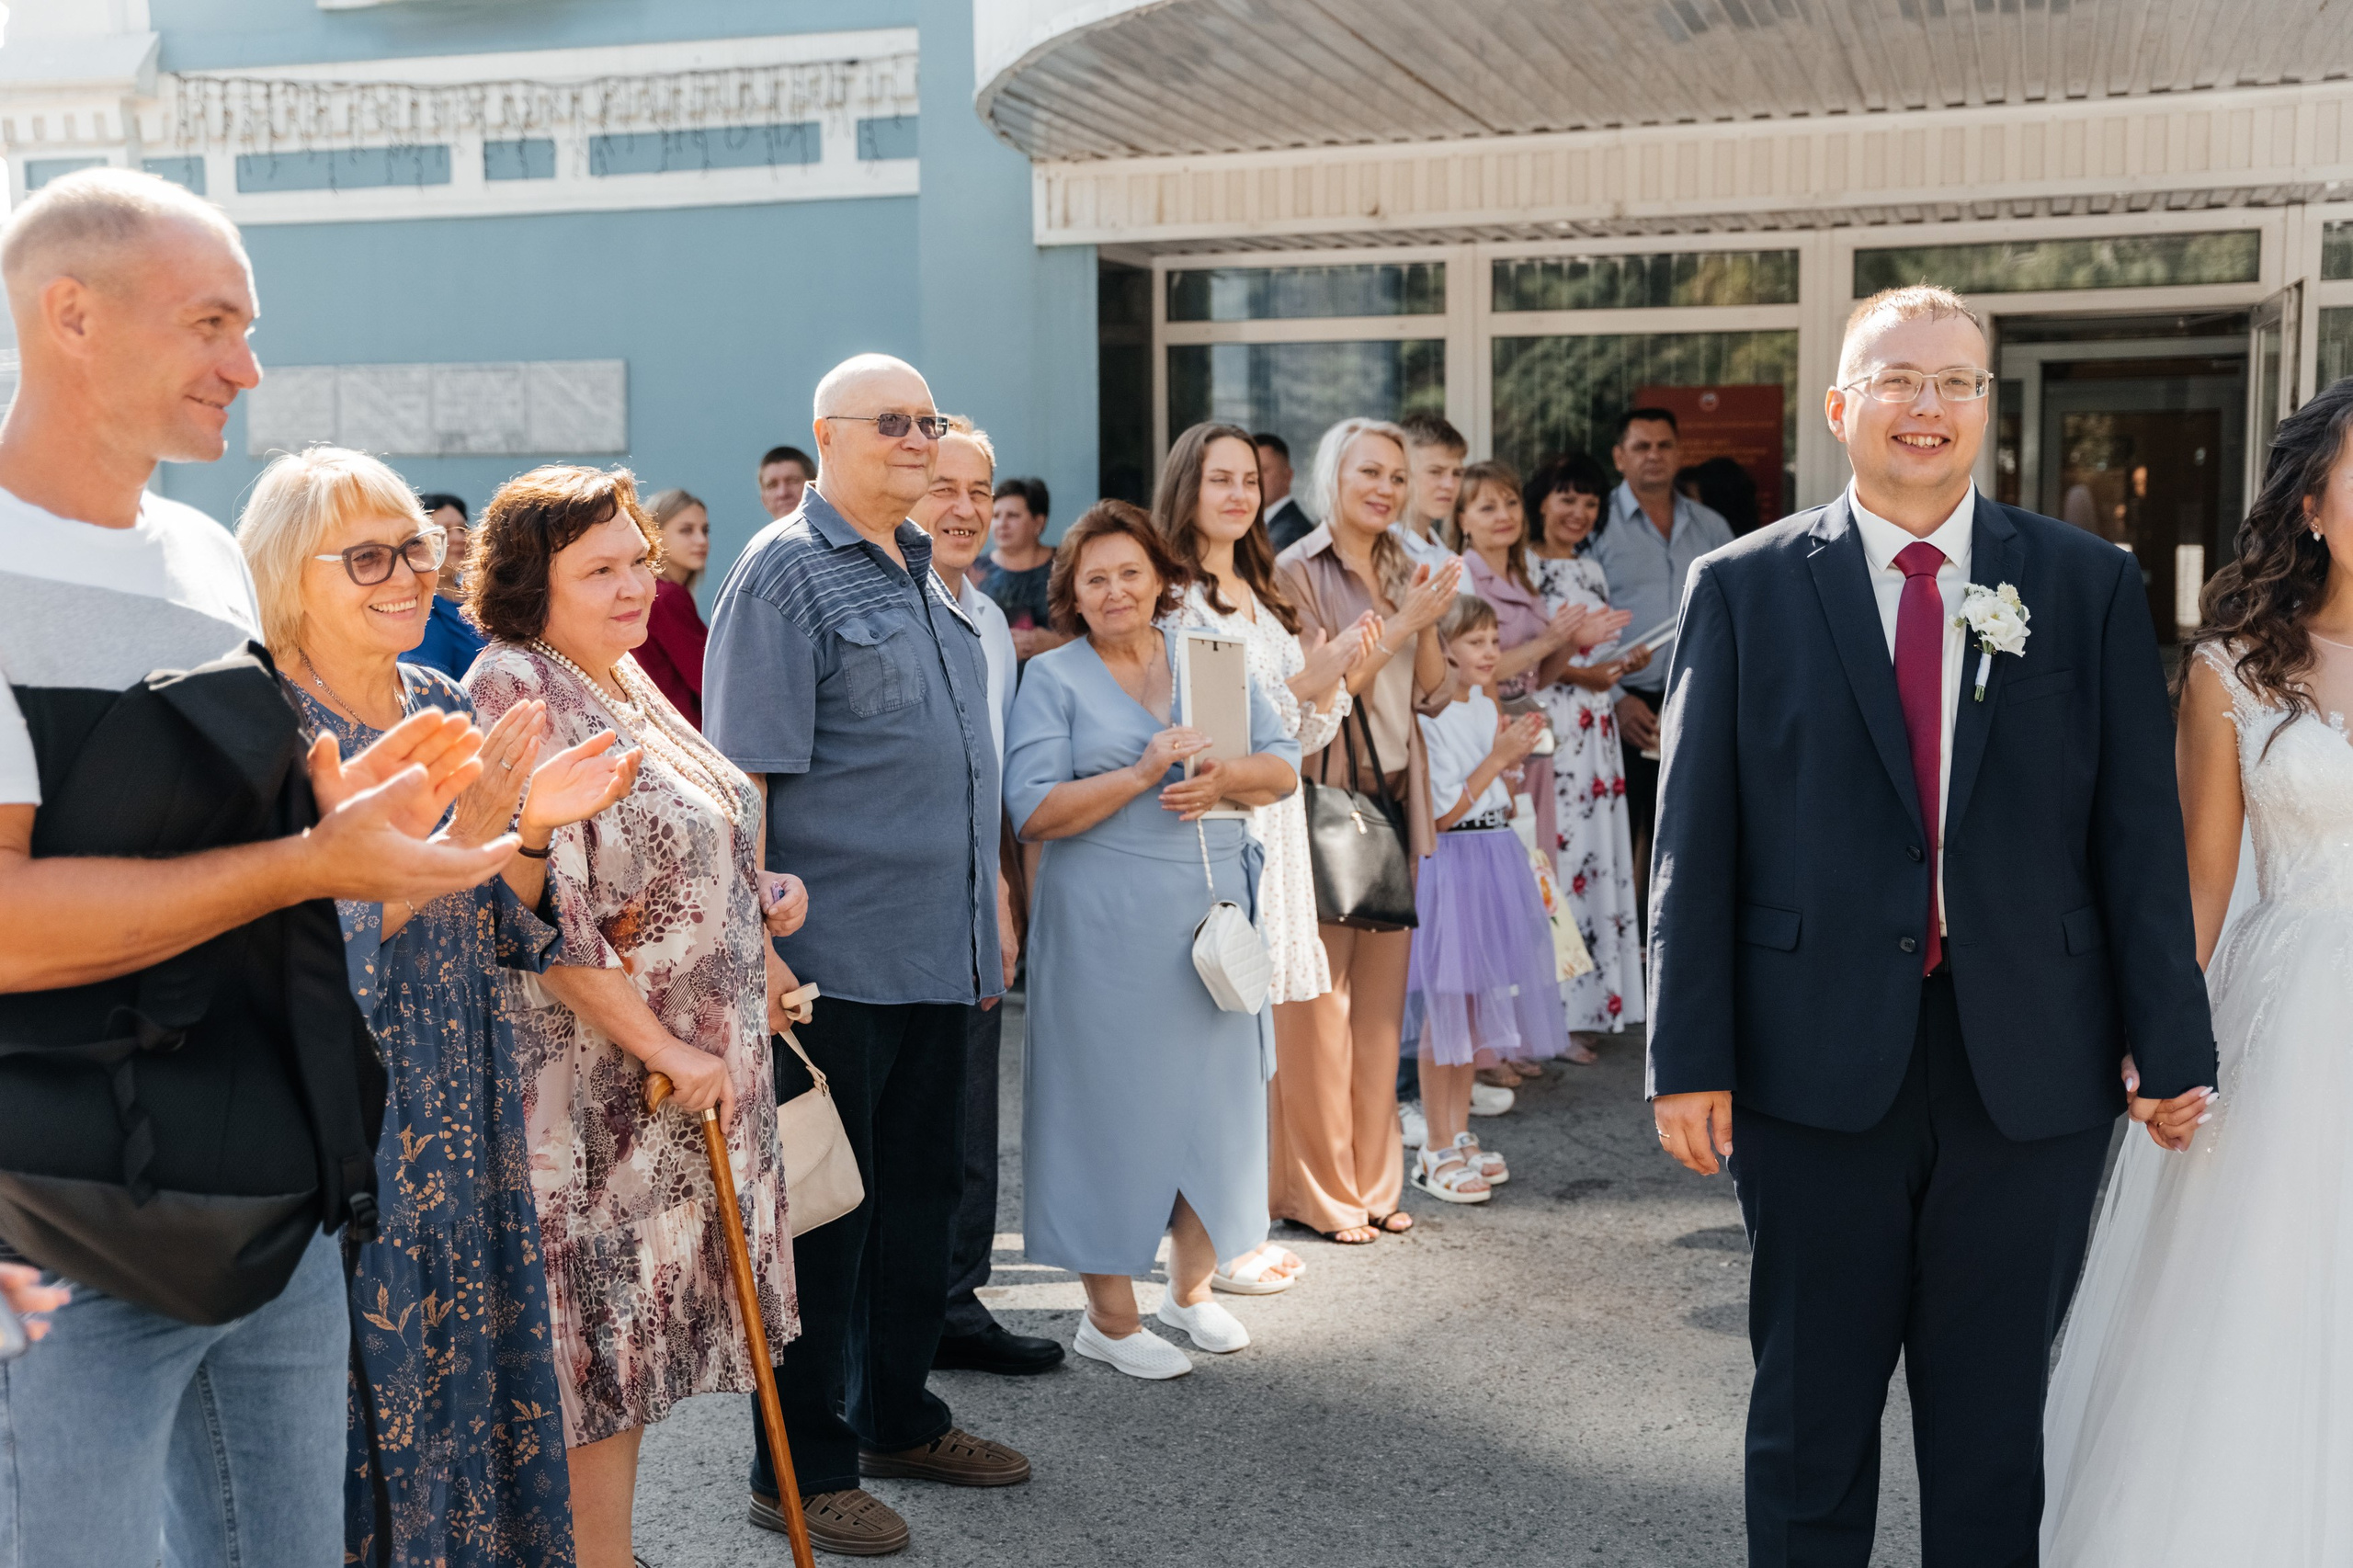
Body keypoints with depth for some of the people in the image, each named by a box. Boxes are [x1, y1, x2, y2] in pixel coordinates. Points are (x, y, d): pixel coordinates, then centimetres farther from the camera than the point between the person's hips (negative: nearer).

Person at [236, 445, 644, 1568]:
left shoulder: (447, 708, 7)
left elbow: (498, 933, 9)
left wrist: (532, 829, -9)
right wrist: (455, 839, -28)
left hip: (460, 1112, 6)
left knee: (475, 1360, 13)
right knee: (371, 1377, 3)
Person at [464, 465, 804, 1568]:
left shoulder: (623, 677, 11)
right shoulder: (515, 692, -17)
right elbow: (546, 917, -23)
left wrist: (754, 934, 8)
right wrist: (664, 1050, -19)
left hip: (695, 1065, 9)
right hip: (594, 1077, -9)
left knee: (636, 1329, 16)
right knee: (599, 1317, 1)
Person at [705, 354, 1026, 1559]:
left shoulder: (922, 571, 16)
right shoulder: (785, 570, -10)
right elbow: (744, 775, -15)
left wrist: (988, 917, 21)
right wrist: (757, 949, -19)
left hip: (938, 952, 8)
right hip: (836, 959, -8)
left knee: (923, 1190, 17)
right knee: (825, 1211, 1)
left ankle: (899, 1417, 32)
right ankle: (804, 1470, 14)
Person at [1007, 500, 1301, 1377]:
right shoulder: (1053, 679, 0)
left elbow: (1284, 765, 9)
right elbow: (1032, 810, -10)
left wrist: (1222, 778, -11)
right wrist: (1142, 774, -18)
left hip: (1214, 911, 4)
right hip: (1105, 927, -4)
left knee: (1213, 1088, 9)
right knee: (1111, 1097, 0)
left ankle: (1191, 1287, 27)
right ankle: (1109, 1314, 12)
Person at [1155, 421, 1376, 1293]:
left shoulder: (1262, 595, 19)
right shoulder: (1171, 596, -7)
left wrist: (1335, 675, 2)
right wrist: (1305, 680, -14)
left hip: (1271, 830, 8)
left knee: (1271, 1048, 9)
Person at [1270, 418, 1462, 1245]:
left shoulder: (1403, 572, 14)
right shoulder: (1296, 573, -6)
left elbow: (1432, 692, 12)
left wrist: (1428, 622, -4)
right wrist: (1399, 624, -13)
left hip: (1395, 796, 6)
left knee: (1383, 992, 9)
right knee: (1322, 995, -3)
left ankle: (1371, 1178, 19)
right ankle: (1317, 1190, 7)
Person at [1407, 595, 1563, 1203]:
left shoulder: (1488, 709, 11)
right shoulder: (1426, 717, -13)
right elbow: (1441, 813, -15)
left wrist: (1516, 756, -1)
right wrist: (1498, 756, -15)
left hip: (1495, 861, 8)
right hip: (1450, 864, -8)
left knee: (1476, 1004, 12)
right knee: (1445, 1007, -2)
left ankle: (1459, 1135, 23)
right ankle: (1436, 1150, 7)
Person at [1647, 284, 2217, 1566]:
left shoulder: (2090, 586, 4)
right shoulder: (1743, 588, 1)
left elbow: (2140, 834, 3)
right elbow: (1691, 840, -2)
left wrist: (2173, 1045, -1)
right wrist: (1688, 1060, -6)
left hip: (2032, 1074, 1)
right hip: (1817, 1066, -1)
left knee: (1995, 1415, 14)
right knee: (1809, 1412, 13)